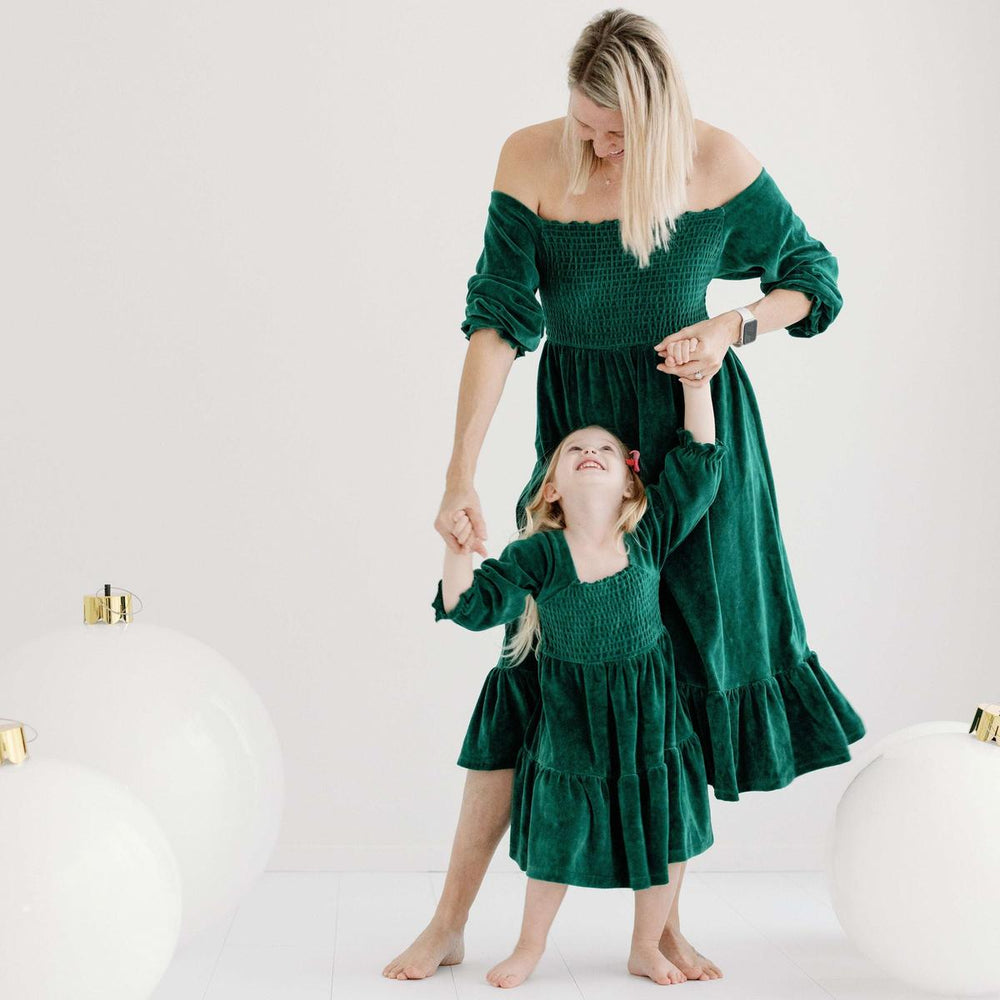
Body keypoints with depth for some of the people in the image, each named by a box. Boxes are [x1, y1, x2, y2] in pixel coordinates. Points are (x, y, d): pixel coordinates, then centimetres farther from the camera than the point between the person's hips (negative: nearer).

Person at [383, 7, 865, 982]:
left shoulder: (718, 162, -10)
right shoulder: (530, 160, -10)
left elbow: (813, 279, 2)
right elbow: (497, 319, -13)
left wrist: (734, 326, -18)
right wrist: (461, 475, -18)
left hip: (695, 424, 1)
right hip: (577, 421, -1)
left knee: (688, 662, 4)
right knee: (537, 657, -1)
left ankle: (665, 922, 20)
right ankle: (448, 924, 12)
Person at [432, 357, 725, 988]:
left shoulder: (650, 534, -9)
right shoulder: (538, 555, -13)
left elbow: (697, 463, -7)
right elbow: (472, 605, -15)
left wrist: (696, 383, -10)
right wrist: (459, 551, -31)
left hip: (648, 713, 2)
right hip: (570, 719, -2)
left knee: (659, 832, 12)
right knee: (556, 836, 11)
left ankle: (647, 948, 34)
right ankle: (531, 945, 34)